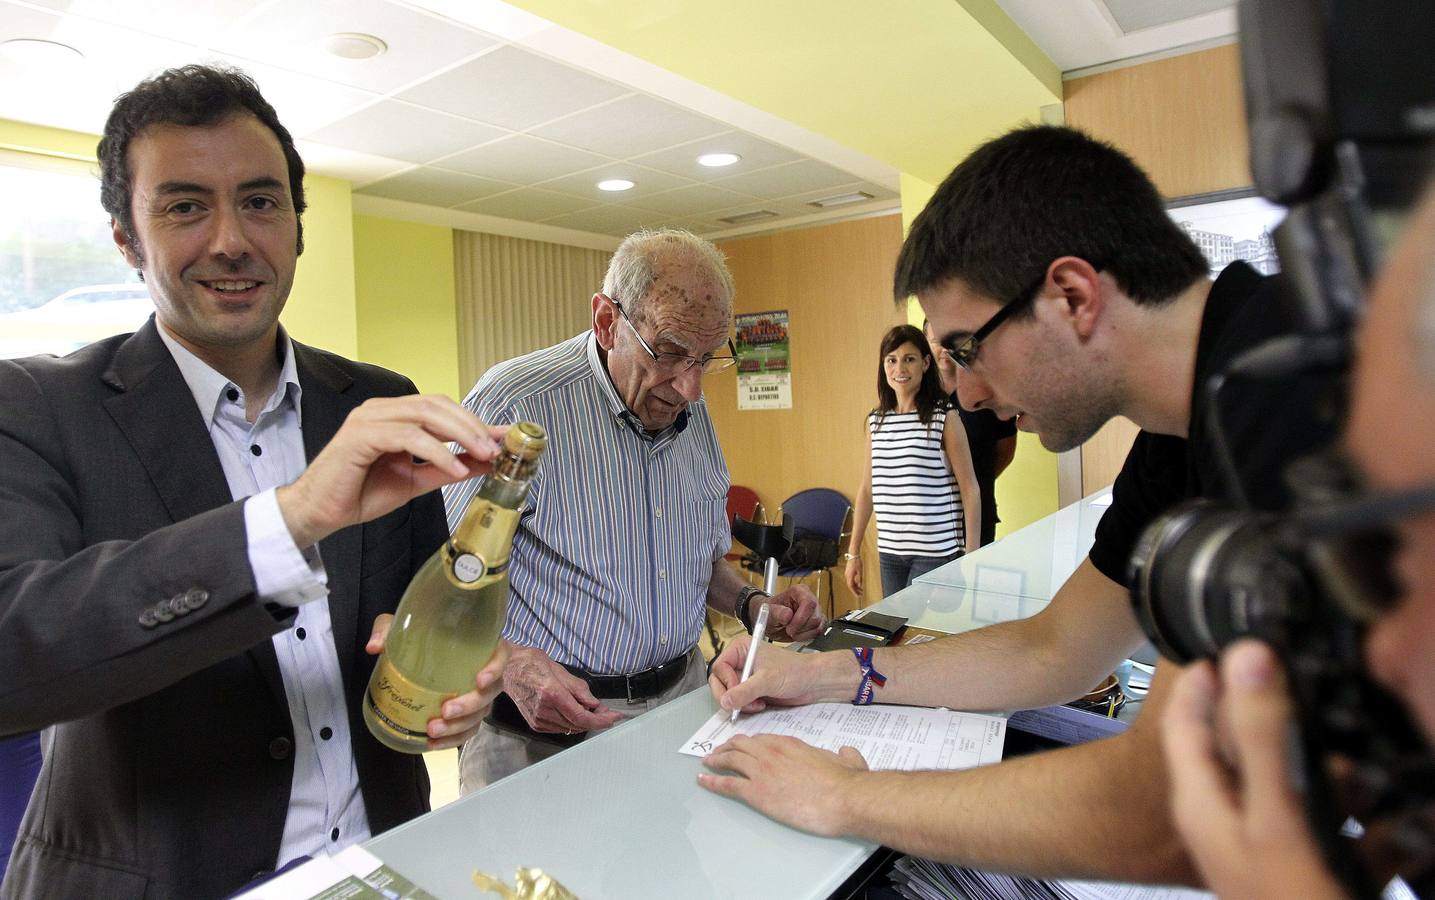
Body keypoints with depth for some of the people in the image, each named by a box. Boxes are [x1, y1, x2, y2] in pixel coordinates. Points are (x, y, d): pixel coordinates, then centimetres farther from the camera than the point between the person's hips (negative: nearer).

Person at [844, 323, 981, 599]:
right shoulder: (876, 420, 7)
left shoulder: (944, 418, -5)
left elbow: (969, 489, -4)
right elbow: (867, 489, 11)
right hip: (889, 550, 4)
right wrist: (854, 553, 11)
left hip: (936, 551, -4)